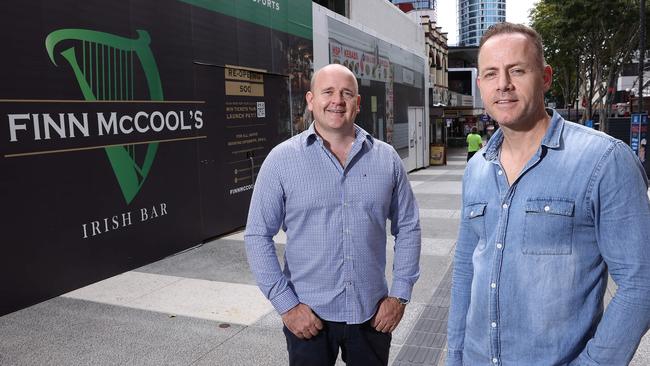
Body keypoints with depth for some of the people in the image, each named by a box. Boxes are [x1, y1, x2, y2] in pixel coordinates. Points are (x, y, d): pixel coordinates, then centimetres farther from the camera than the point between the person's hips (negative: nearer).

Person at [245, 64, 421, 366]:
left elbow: (407, 228, 5)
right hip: (308, 316, -2)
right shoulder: (281, 159, -6)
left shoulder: (387, 158, 0)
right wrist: (286, 304, -9)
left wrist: (400, 295, 0)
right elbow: (257, 236, -6)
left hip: (373, 314, 2)